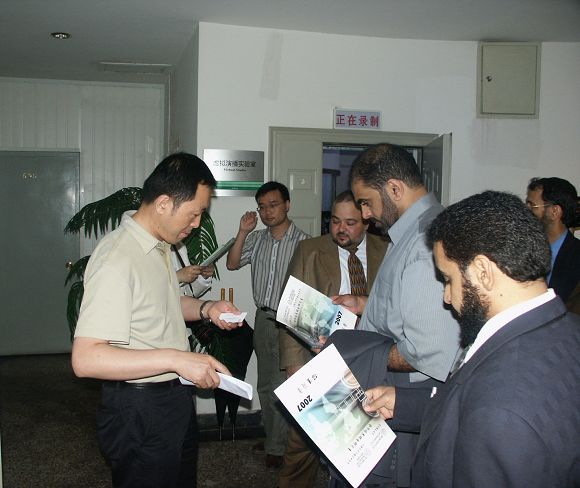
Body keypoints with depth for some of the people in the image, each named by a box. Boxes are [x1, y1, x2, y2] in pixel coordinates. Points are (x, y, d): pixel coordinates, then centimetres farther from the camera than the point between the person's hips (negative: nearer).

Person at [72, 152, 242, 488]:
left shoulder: (159, 246, 5)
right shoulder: (117, 259, -25)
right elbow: (86, 359, -30)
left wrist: (205, 309, 3)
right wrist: (176, 359, -34)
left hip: (174, 398, 10)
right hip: (140, 411, -9)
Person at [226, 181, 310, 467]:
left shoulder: (302, 241, -11)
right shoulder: (256, 239, 7)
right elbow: (232, 264, 1)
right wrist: (243, 231, -8)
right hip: (262, 318, 6)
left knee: (281, 386, -1)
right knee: (265, 385, 17)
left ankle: (277, 448, 15)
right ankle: (272, 437, 33)